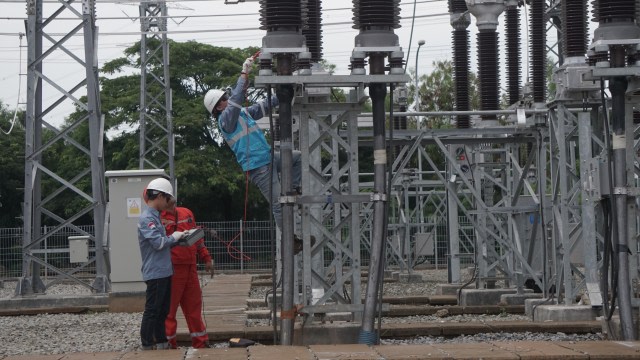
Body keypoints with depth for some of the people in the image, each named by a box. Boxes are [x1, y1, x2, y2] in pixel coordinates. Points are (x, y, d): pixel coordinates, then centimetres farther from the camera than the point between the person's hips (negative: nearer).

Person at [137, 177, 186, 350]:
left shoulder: (155, 217, 15)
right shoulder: (147, 218, -15)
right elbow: (158, 242, -22)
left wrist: (177, 240, 9)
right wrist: (174, 237, -7)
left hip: (163, 271, 10)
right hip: (155, 273, -10)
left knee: (162, 310, 15)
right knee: (152, 310, -5)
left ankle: (161, 342, 22)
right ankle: (147, 345, -1)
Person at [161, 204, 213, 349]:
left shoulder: (187, 213, 16)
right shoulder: (159, 217, -5)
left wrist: (206, 259, 21)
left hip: (190, 267, 7)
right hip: (171, 270, -7)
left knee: (194, 304, 13)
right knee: (169, 306, -3)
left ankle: (201, 343, 22)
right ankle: (167, 344, 5)